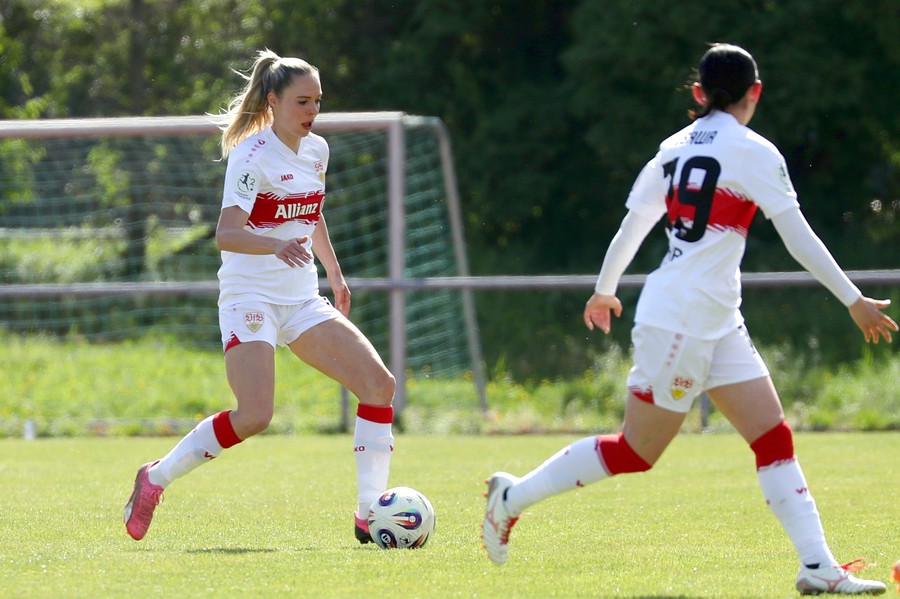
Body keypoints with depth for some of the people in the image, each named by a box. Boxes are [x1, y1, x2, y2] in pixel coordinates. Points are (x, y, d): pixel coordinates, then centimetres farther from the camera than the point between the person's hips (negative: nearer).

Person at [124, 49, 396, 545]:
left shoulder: (317, 150, 9)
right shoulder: (252, 155, -14)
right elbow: (225, 233, -27)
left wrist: (334, 273, 31)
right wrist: (276, 246, -44)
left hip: (302, 300, 7)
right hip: (250, 296, -7)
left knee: (379, 383, -8)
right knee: (254, 415, -23)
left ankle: (369, 514, -2)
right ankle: (155, 479, -2)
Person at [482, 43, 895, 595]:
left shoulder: (676, 147, 10)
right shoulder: (752, 152, -11)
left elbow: (633, 223, 17)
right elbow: (798, 237, -13)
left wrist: (605, 290, 31)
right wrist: (854, 301, -8)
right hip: (680, 321, -9)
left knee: (775, 439, 2)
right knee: (635, 453, -1)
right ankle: (514, 497, 10)